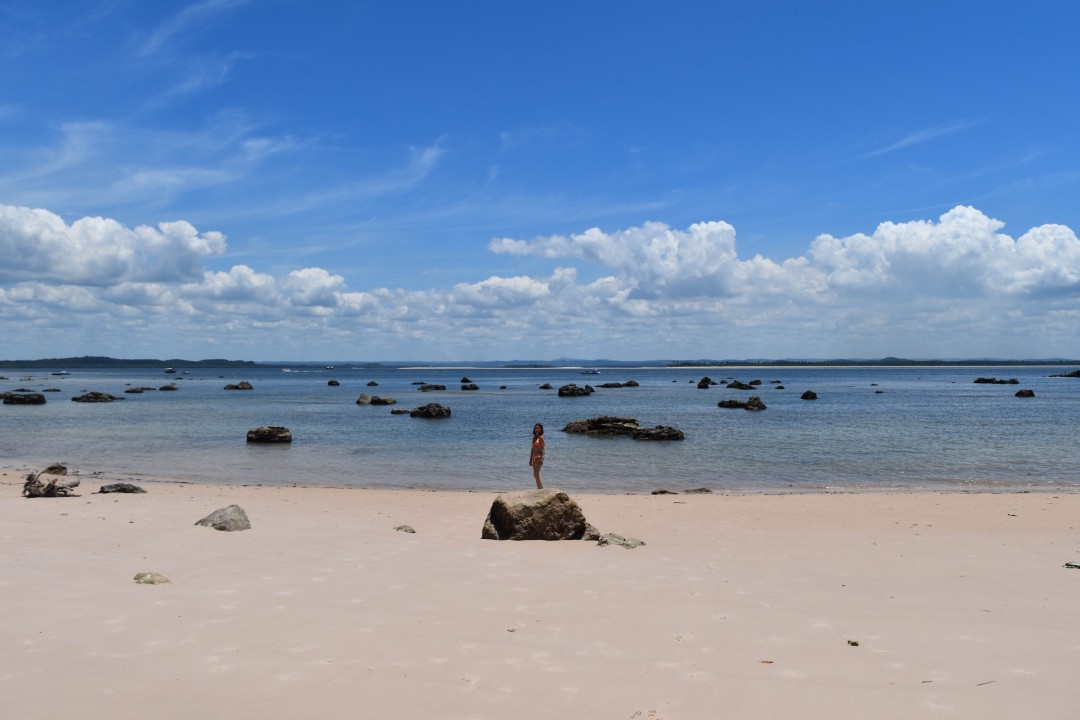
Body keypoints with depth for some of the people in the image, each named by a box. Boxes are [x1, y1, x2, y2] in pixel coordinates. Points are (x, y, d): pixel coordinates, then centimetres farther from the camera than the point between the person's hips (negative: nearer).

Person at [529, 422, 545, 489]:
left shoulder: (541, 437, -8)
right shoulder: (534, 437, 14)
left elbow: (542, 449, -14)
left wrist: (541, 458, -23)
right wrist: (530, 459, 18)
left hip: (539, 457, -9)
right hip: (534, 458, 9)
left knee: (536, 474, -12)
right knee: (536, 475, 10)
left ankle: (541, 490, -10)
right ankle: (540, 489, 16)